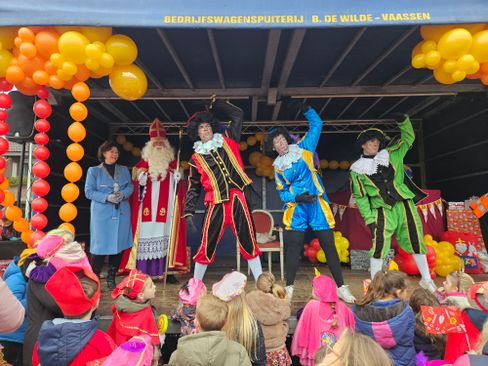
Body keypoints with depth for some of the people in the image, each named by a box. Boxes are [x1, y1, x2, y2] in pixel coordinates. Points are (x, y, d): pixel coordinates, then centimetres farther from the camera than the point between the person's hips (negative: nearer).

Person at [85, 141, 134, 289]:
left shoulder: (124, 170, 14)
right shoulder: (93, 171, 4)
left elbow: (130, 187, 8)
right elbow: (89, 192, -3)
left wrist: (123, 194, -13)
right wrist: (106, 197, -17)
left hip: (121, 213, 3)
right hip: (102, 214, -3)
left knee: (119, 245, 6)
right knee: (101, 245, -3)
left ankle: (111, 278, 21)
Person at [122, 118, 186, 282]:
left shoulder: (173, 165, 13)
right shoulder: (143, 164, 10)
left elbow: (179, 188, 13)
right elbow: (135, 185, 10)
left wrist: (178, 180, -7)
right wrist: (141, 181, -9)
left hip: (167, 208, 1)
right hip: (147, 208, -1)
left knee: (167, 235, -1)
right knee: (147, 235, -3)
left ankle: (167, 270, 6)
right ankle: (144, 272, 3)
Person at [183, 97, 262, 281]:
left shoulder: (227, 141, 11)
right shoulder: (196, 158, 11)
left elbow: (238, 115, 15)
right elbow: (193, 188, 13)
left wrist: (214, 104, 19)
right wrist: (188, 212, 5)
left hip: (238, 199, 0)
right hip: (216, 204, 0)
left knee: (248, 242, 6)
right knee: (207, 245, 4)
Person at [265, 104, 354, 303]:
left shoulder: (303, 149, 5)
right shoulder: (278, 166, 8)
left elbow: (316, 125, 10)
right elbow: (282, 192, 7)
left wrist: (306, 109, 1)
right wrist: (297, 197, -10)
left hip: (317, 204, -1)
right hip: (296, 207, 1)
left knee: (329, 245, 2)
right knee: (293, 246, -4)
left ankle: (341, 287, 13)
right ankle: (289, 287, 7)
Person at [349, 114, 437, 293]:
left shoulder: (391, 154, 8)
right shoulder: (357, 169, -2)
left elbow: (408, 138, 16)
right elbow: (360, 197, -2)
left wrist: (403, 121, -2)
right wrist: (369, 218, -7)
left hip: (405, 205, 3)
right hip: (383, 211, -3)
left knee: (416, 241, 10)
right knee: (379, 244, -10)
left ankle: (426, 279, 29)